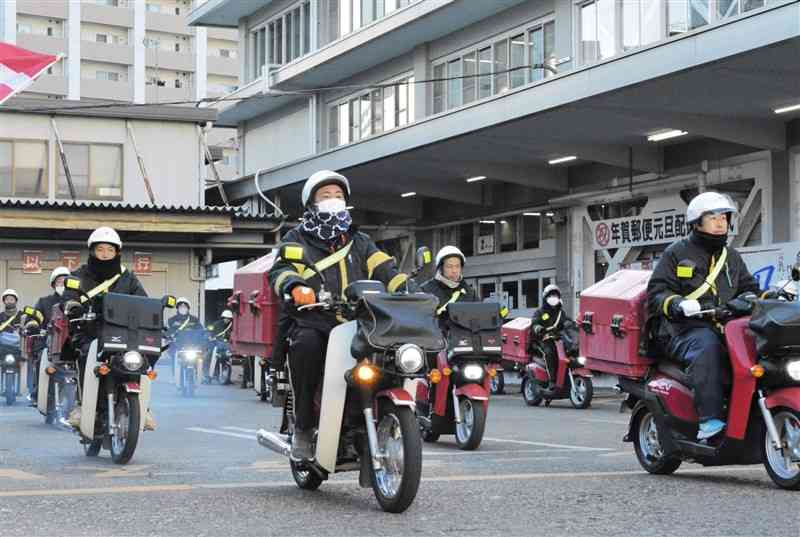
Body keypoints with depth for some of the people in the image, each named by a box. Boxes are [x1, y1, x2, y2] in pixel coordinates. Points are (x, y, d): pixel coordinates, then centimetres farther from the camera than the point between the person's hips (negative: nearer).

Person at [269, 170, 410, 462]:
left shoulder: (360, 242, 26)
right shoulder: (297, 239, 14)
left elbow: (384, 269, 13)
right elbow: (280, 270, -5)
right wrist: (295, 286, -29)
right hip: (311, 323, -3)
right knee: (307, 345, -37)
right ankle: (303, 427, -23)